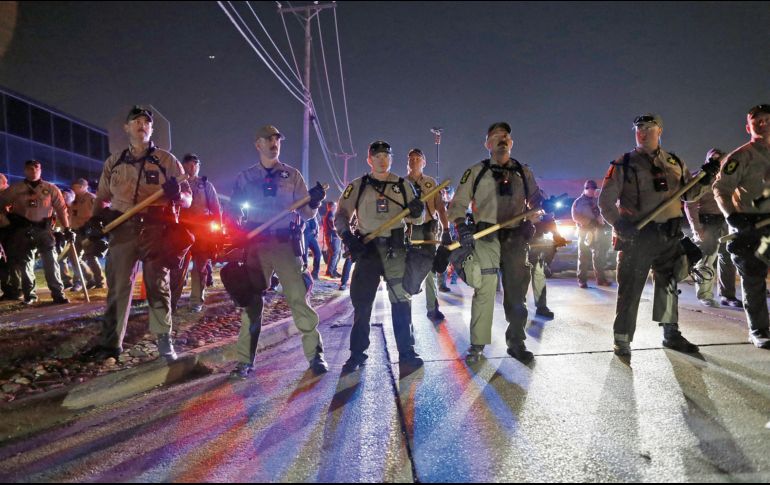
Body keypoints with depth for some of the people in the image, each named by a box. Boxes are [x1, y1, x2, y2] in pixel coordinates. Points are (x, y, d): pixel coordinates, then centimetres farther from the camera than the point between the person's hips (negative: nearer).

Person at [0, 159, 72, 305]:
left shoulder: (51, 189, 3)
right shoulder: (15, 188, 6)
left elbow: (61, 209, 1)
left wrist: (67, 229, -4)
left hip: (44, 229, -2)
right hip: (23, 230, 2)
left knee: (51, 262, -5)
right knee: (24, 262, 9)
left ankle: (58, 293, -3)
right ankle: (29, 294, 20)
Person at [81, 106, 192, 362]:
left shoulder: (166, 159, 6)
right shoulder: (113, 162, 15)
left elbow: (188, 197, 3)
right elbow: (103, 196, 23)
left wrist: (177, 194, -20)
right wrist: (96, 216, 4)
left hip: (156, 229, -2)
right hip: (122, 229, 3)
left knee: (158, 286, 1)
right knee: (117, 287, 4)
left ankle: (164, 341, 7)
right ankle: (110, 342, 12)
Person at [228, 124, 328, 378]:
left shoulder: (292, 175, 8)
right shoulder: (245, 177, 11)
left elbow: (305, 213, 5)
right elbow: (233, 212, 14)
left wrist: (313, 202, -17)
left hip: (286, 244, -1)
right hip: (256, 245, 2)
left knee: (298, 298, -6)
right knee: (251, 301, 3)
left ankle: (315, 355, 1)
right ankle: (245, 360, 10)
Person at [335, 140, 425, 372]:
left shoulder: (403, 185, 9)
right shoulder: (357, 186, 7)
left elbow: (415, 220, 9)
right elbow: (341, 215, 5)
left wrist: (416, 212, -14)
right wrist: (347, 236, -12)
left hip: (395, 248, 0)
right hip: (366, 248, 0)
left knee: (401, 299, -1)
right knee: (361, 301, 3)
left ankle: (406, 352, 9)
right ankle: (357, 353, 15)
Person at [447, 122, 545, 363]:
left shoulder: (524, 172, 15)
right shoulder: (476, 172, 7)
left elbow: (536, 201, 22)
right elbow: (457, 204, 5)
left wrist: (531, 223, 3)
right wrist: (462, 227, -12)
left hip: (516, 238, 3)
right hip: (486, 238, -3)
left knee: (517, 292, 7)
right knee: (484, 291, -7)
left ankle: (516, 342, 19)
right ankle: (477, 345, 3)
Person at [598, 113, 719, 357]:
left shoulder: (675, 163, 12)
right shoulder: (623, 164, -1)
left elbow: (691, 194, 18)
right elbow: (605, 201, -3)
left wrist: (705, 179, -2)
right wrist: (619, 224, -17)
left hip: (669, 236, 5)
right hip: (636, 236, -4)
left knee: (669, 285, 15)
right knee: (630, 289, -4)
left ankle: (671, 334, 30)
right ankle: (622, 340, 5)